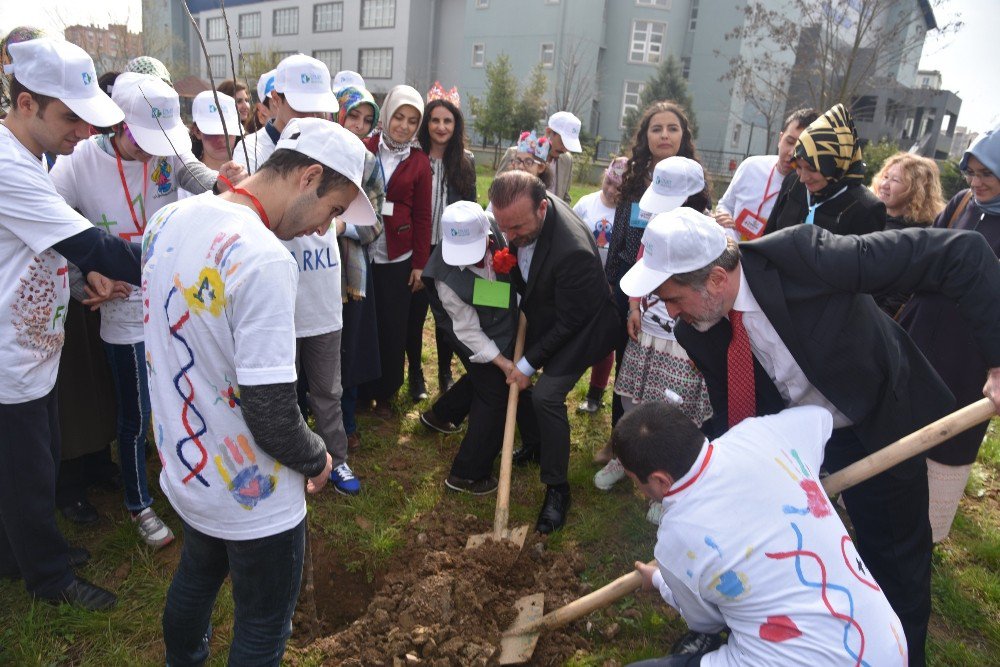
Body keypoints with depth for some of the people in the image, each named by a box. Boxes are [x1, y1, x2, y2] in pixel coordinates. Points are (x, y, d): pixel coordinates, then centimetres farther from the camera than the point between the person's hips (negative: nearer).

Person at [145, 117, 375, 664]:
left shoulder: (167, 220, -2)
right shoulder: (265, 260, -29)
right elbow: (270, 410, -28)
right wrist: (316, 459, -8)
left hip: (181, 469, 8)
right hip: (249, 497, -8)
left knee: (195, 581, 32)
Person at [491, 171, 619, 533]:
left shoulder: (573, 251, -40)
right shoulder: (517, 210, -18)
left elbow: (569, 323, -27)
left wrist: (529, 363, -19)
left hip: (577, 327, -8)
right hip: (539, 317, 8)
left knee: (546, 395, -18)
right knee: (506, 365, 14)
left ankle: (557, 489, 3)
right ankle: (533, 444, 39)